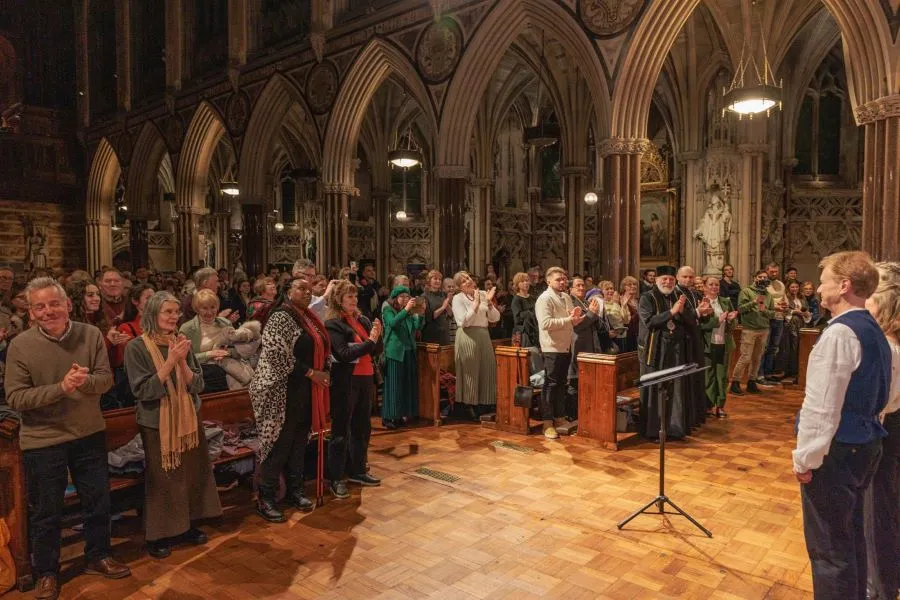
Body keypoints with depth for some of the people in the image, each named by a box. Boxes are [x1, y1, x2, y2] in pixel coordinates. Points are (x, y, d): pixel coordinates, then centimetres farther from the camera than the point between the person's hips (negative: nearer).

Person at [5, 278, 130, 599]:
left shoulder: (91, 335, -7)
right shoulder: (19, 345, -13)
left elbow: (106, 378, -6)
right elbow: (15, 398, -15)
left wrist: (85, 381, -28)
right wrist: (61, 387, -28)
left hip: (90, 435, 3)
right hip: (42, 441, -2)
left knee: (98, 501, 17)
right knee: (46, 512, 13)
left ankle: (98, 556, 39)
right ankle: (46, 572, 34)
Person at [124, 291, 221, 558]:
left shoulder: (182, 343, 1)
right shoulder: (137, 347, -11)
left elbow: (197, 385, -1)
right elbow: (144, 391, -16)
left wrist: (182, 361, -17)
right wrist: (170, 361, -22)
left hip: (188, 419, 4)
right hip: (157, 423, -4)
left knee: (191, 474, 12)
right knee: (162, 480, 5)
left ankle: (186, 525, 30)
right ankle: (158, 535, 22)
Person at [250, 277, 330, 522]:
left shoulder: (309, 318, 13)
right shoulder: (280, 317, -12)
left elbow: (319, 350, 23)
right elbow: (278, 356, -21)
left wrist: (323, 374, 8)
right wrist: (311, 373, -19)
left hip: (306, 391, 8)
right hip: (283, 391, -8)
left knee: (299, 443, 15)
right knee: (279, 444, -1)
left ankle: (295, 491, 28)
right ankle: (265, 499, 12)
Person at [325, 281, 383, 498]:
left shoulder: (363, 320, 9)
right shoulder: (333, 324, -10)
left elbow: (377, 351, 10)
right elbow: (343, 354, -20)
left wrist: (377, 336, -9)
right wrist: (369, 341, -21)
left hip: (365, 379, 7)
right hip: (345, 382, -7)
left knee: (362, 428, 15)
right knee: (341, 431, 2)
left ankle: (357, 471, 29)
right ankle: (335, 479, 12)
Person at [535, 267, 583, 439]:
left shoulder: (567, 297, 13)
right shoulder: (545, 299, -12)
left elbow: (573, 321, 22)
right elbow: (545, 323, -25)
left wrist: (576, 318, -2)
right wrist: (568, 319, -21)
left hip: (566, 347, 8)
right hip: (552, 348, -8)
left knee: (562, 383, 15)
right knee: (551, 384, -2)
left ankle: (560, 417, 26)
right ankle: (547, 423, 5)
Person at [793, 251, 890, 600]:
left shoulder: (839, 333, -21)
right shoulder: (874, 331, 9)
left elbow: (821, 406, -23)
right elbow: (879, 396, 17)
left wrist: (805, 458, -15)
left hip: (836, 451, -10)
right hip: (864, 445, 10)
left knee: (829, 546, 3)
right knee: (852, 536, 23)